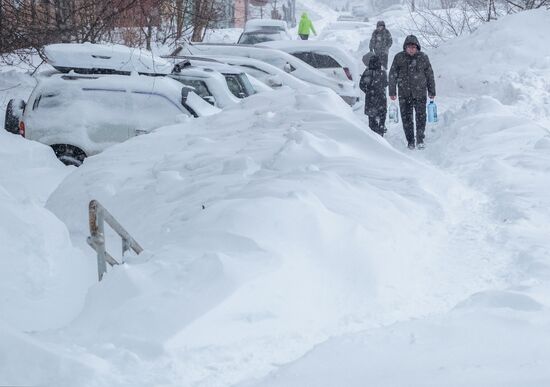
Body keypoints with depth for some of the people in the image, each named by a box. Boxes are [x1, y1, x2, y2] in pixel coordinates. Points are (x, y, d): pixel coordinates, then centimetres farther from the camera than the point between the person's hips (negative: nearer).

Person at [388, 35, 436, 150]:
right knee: (406, 117, 3)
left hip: (420, 93, 0)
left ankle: (420, 140, 13)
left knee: (421, 117, -1)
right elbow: (392, 75, 3)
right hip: (404, 94, 0)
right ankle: (410, 141, 15)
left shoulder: (423, 57, 0)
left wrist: (432, 92, 11)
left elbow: (430, 75, 9)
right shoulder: (399, 58, -2)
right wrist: (392, 92, 1)